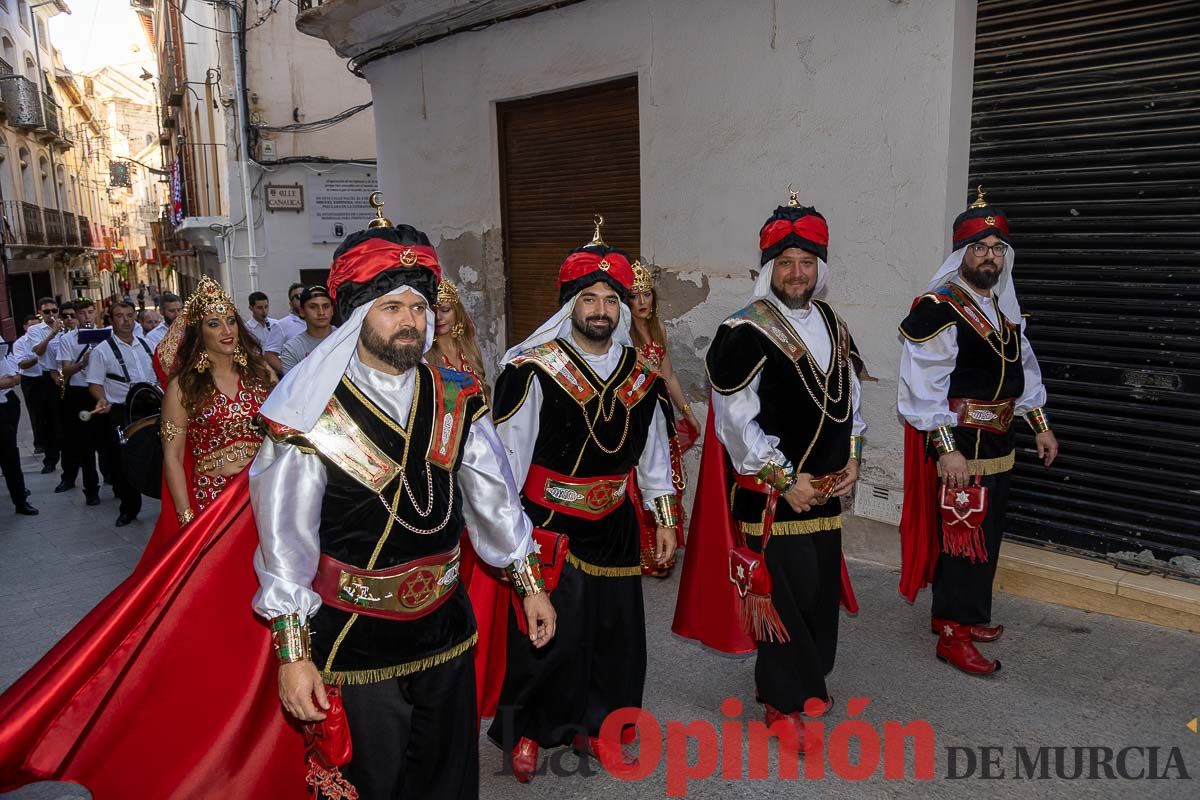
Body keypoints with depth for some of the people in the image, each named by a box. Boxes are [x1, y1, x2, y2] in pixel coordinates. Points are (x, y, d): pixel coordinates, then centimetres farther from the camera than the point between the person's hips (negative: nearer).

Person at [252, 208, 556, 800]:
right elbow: (285, 542, -13)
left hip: (444, 628, 4)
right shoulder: (313, 416, -17)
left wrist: (529, 585, 8)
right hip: (354, 643, -4)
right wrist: (293, 655, -12)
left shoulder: (456, 404, -4)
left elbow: (494, 499, 4)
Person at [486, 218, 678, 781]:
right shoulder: (533, 371, -14)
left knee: (614, 629, 13)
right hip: (546, 525, -5)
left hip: (613, 527, 5)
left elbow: (653, 454, 12)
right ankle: (525, 730, 28)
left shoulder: (640, 376, 3)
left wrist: (665, 518, 12)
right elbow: (508, 454, -10)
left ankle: (591, 724, 36)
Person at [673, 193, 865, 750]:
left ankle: (808, 680, 38)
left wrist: (852, 457, 5)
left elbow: (849, 399, 18)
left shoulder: (833, 326, 8)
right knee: (784, 592, -2)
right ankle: (784, 702, 19)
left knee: (821, 585, 16)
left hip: (825, 491, 7)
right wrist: (786, 480, -15)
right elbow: (735, 422, -17)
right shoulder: (744, 333, -15)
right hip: (770, 493, -7)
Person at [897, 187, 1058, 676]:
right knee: (963, 535, -3)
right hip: (958, 444, -8)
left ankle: (963, 613, 32)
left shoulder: (1004, 307, 11)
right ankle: (953, 634, 10)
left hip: (998, 443, 9)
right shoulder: (938, 309, -16)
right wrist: (946, 449, -23)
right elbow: (925, 387, -20)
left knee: (987, 533, 16)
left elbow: (1023, 369, 21)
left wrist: (1040, 425, 19)